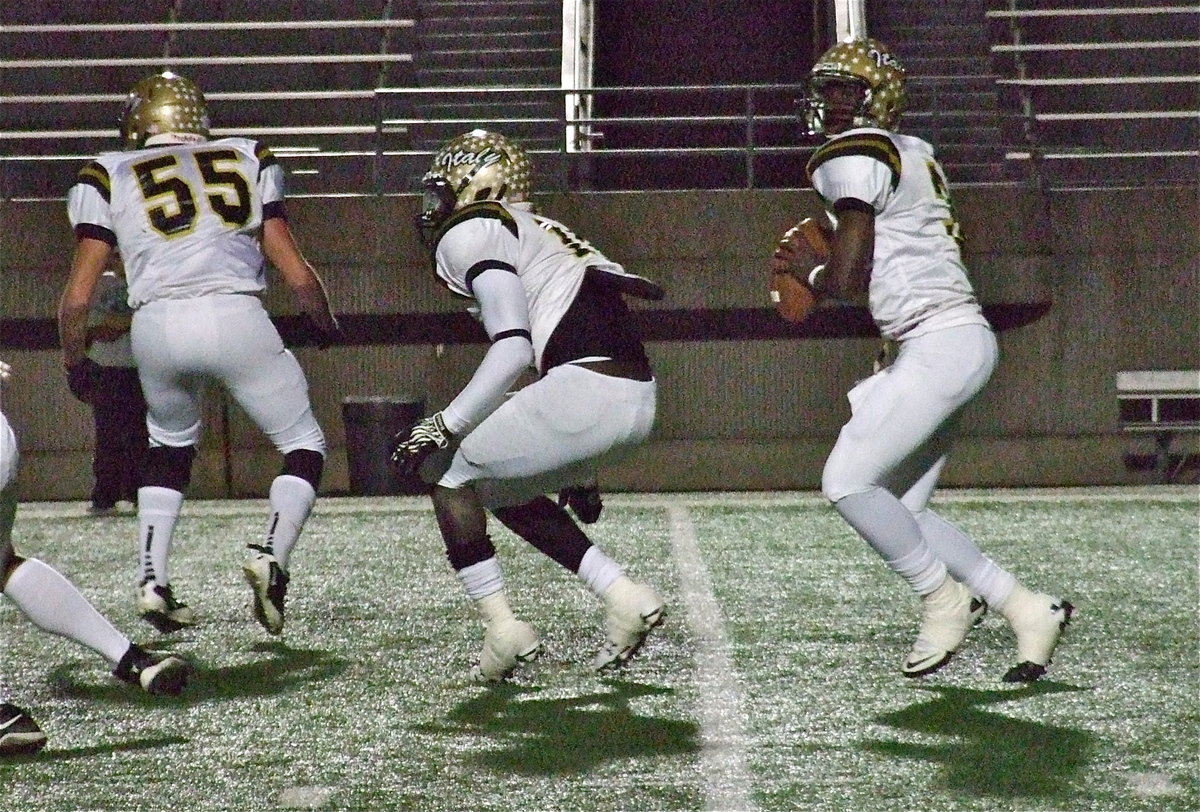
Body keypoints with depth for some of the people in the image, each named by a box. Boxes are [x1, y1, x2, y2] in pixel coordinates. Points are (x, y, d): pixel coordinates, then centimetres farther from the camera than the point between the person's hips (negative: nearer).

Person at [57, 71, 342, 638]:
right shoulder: (249, 162, 19)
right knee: (304, 446, 15)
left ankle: (153, 579, 16)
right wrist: (326, 326, 32)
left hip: (156, 325, 1)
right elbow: (296, 274, 14)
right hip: (235, 316, -1)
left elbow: (78, 295, 9)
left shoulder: (108, 177, 15)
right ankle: (272, 553, -9)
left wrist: (72, 361, 26)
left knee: (170, 445, 28)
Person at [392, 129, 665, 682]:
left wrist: (442, 426, -9)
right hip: (638, 402, 9)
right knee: (499, 487, 25)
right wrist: (582, 472, 38)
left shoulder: (473, 232, 2)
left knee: (448, 471, 10)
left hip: (583, 389, -9)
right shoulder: (543, 233, 29)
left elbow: (514, 346, -12)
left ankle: (503, 630, 5)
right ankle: (624, 596, 16)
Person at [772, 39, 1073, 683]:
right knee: (899, 510, 9)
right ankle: (1027, 609, 12)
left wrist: (807, 270, 6)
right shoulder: (911, 154, 21)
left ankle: (944, 600, 6)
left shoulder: (853, 159, -9)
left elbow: (846, 280, -15)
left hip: (941, 343, -10)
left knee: (847, 482, -8)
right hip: (958, 341, 10)